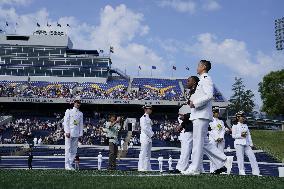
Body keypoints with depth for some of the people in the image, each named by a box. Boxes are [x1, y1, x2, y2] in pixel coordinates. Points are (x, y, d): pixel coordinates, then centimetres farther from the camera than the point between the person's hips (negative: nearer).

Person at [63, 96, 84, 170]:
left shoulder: (80, 114, 15)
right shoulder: (69, 111, 3)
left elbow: (81, 124, 15)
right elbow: (66, 122, -3)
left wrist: (80, 134, 7)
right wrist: (67, 132, -13)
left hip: (76, 134, 4)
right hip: (69, 133, -4)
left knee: (74, 150, 4)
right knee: (68, 149, -5)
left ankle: (70, 165, 10)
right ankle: (67, 165, -2)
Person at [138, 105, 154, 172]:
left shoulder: (148, 118, 19)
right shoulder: (143, 118, -10)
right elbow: (144, 128, -18)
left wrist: (152, 134, 6)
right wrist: (151, 134, -12)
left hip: (149, 137, 10)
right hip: (145, 138, -10)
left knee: (148, 154, 11)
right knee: (143, 153, -8)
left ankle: (148, 168, 16)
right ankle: (141, 168, -4)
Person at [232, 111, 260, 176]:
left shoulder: (245, 126, 19)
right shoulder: (235, 126, 3)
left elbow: (249, 135, 17)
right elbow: (233, 135, -3)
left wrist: (251, 143, 9)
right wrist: (240, 135, -16)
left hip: (246, 144, 5)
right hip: (239, 143, -5)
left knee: (252, 156, -1)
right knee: (240, 158, -5)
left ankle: (256, 172, 3)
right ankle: (242, 172, 2)